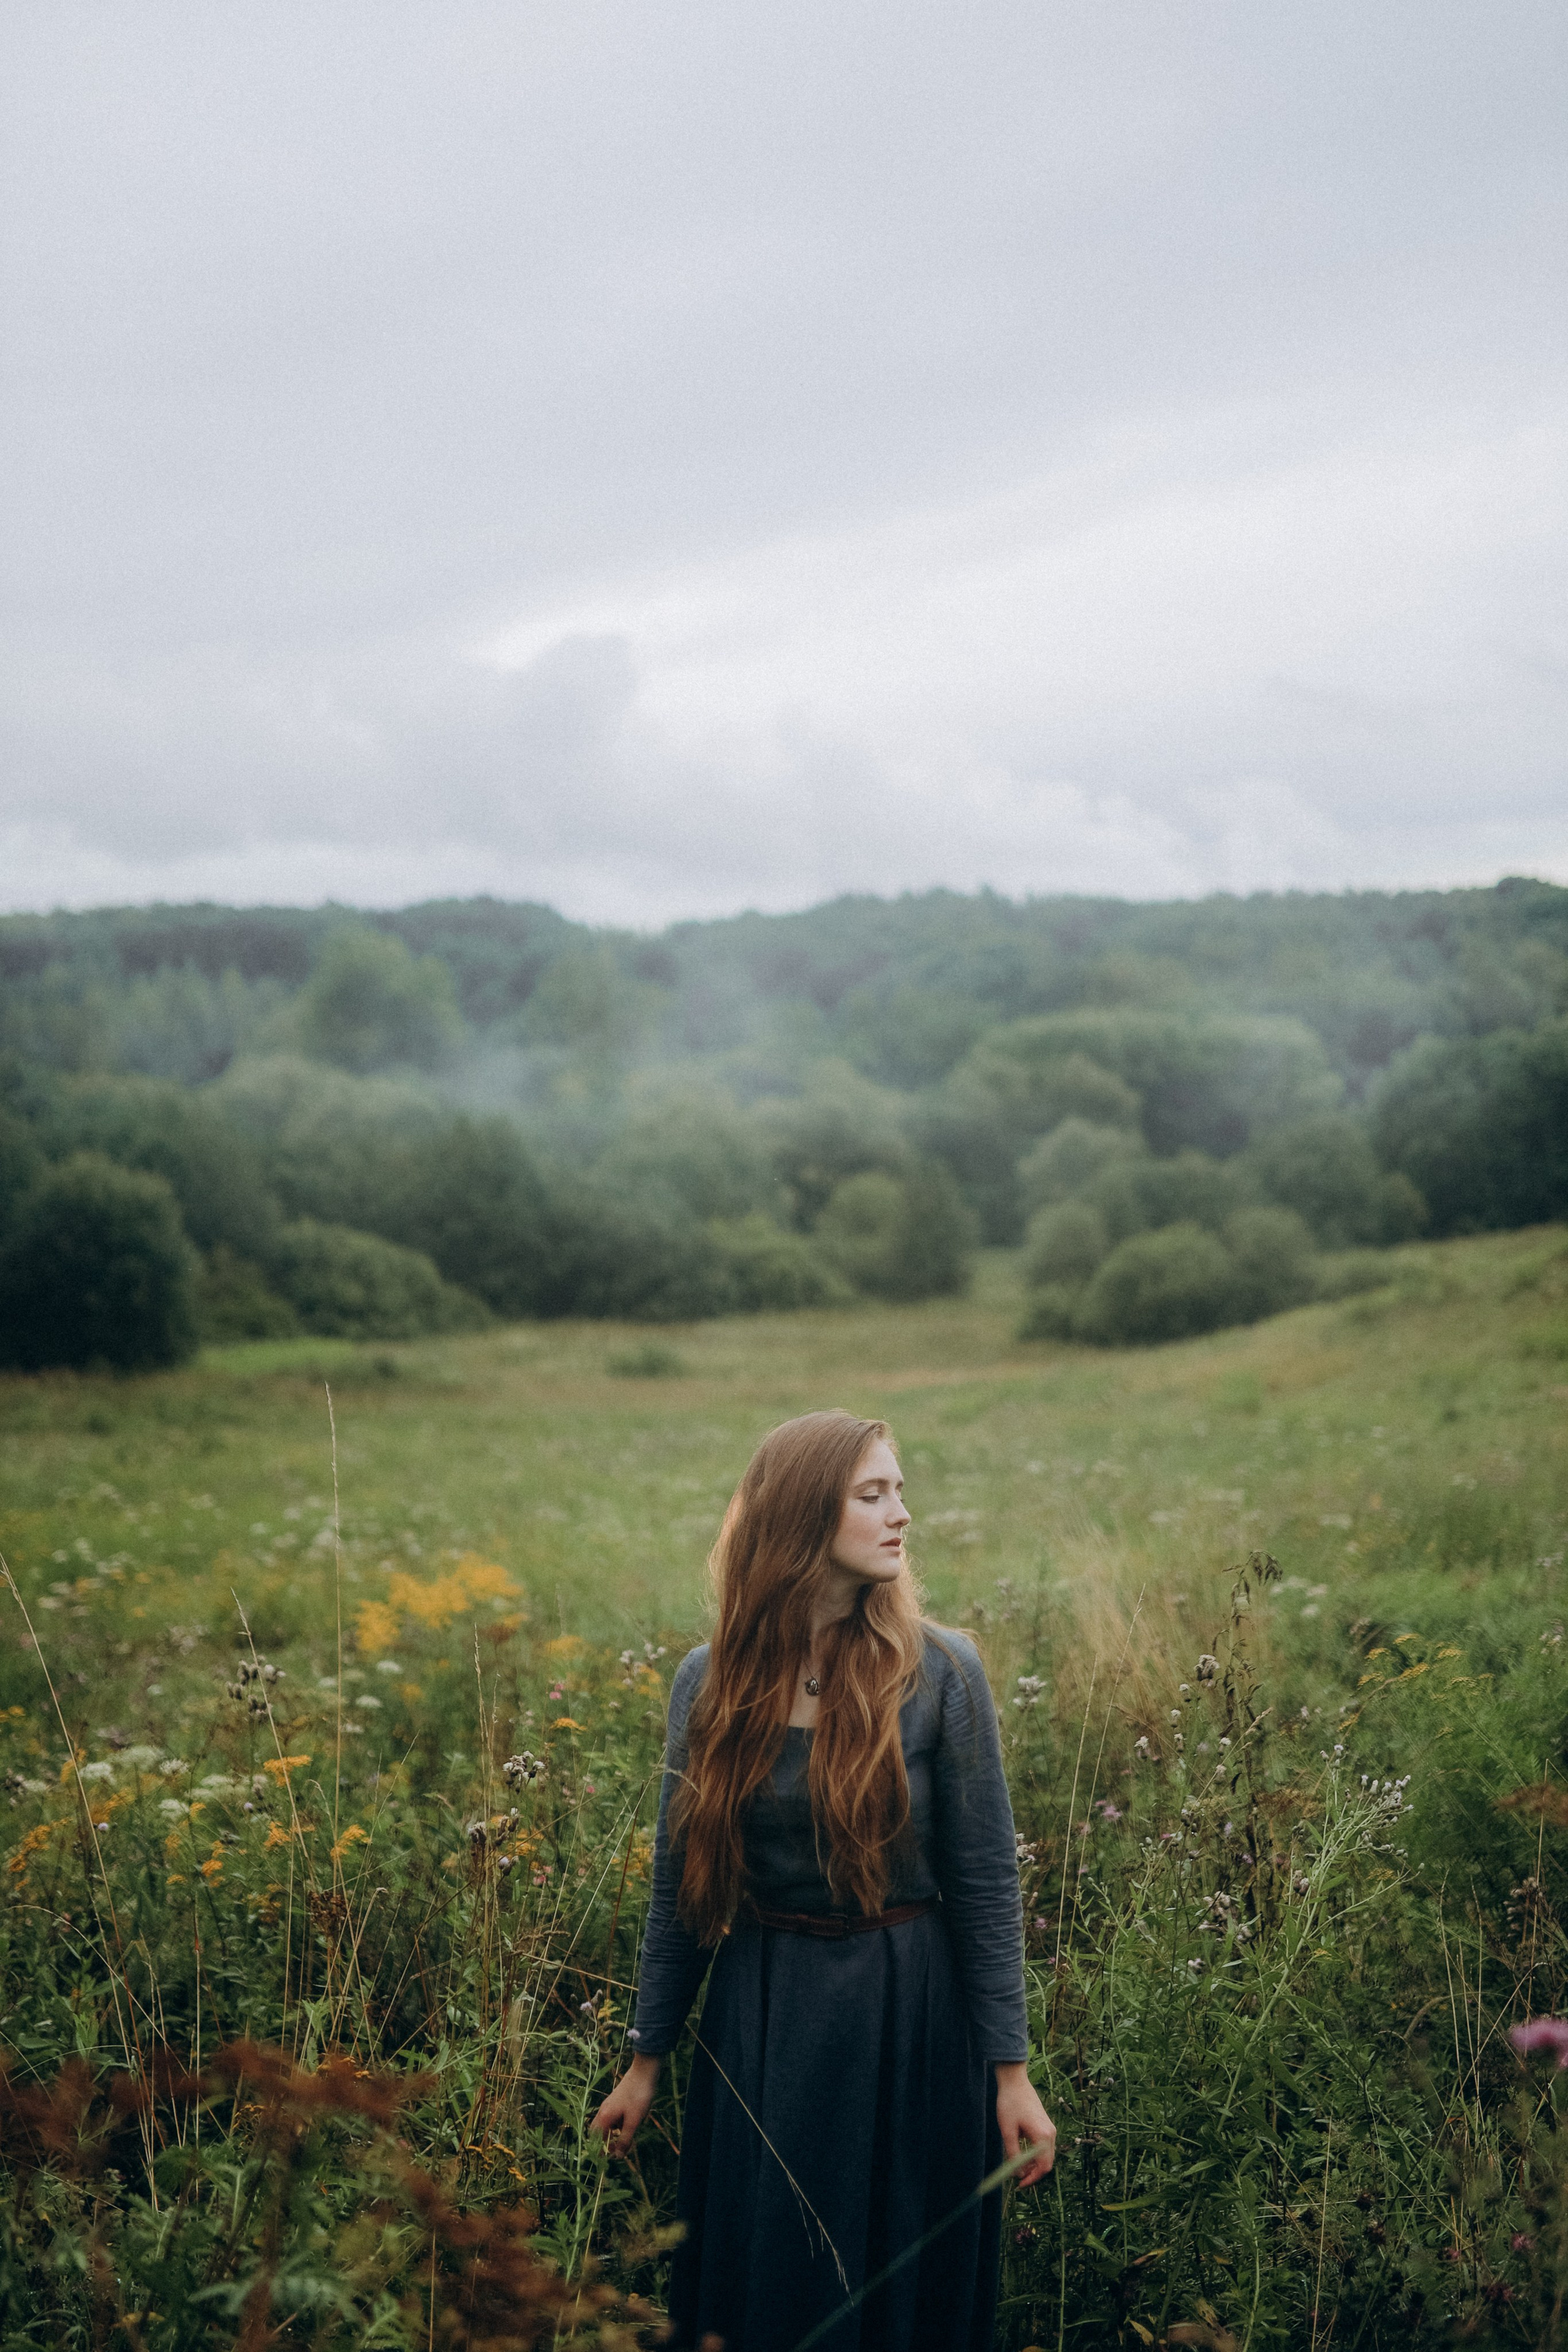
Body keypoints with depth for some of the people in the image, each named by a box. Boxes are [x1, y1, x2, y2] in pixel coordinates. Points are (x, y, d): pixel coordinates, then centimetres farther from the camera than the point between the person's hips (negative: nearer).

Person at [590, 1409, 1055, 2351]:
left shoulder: (940, 1672, -9)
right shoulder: (712, 1682, -3)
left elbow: (986, 1882, -5)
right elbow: (682, 1884, 6)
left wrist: (1012, 2069, -6)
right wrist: (647, 2058, 10)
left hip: (909, 2023, -2)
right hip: (759, 2024, 2)